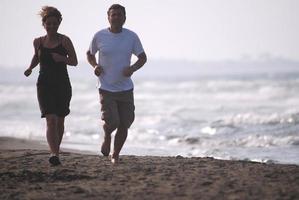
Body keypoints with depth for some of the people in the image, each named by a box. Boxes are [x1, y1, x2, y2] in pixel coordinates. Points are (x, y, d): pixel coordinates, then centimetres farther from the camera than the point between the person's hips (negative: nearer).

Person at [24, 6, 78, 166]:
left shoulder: (64, 41, -3)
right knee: (51, 120, -15)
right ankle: (54, 154, -24)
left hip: (62, 85, 0)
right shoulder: (38, 42, 4)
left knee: (59, 120, 11)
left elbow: (74, 62, 1)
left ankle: (56, 151, 31)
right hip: (44, 85, 0)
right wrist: (30, 68, 6)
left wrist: (63, 59, -17)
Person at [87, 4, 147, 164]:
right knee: (111, 122, -17)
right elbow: (90, 54, 14)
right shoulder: (99, 36, -4)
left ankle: (115, 155, 27)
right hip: (106, 89, -2)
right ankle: (107, 136, 20)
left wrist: (133, 68, -14)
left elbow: (142, 57, 6)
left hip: (126, 89, 2)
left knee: (124, 125, 4)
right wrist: (95, 65, -7)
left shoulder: (131, 37, -2)